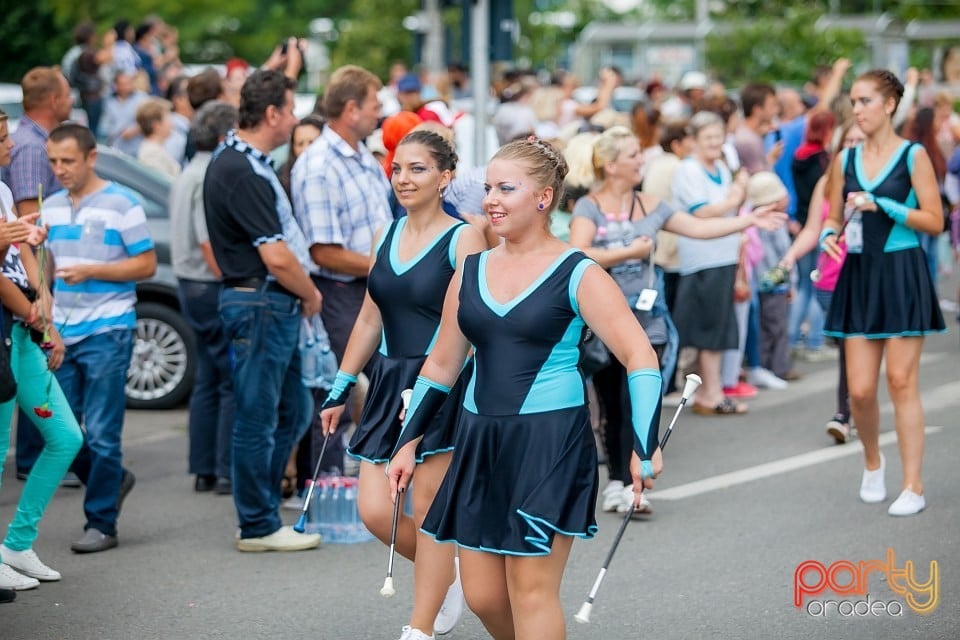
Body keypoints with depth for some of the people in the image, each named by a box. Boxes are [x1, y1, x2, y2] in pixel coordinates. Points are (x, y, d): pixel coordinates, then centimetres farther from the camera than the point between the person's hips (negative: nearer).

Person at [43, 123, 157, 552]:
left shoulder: (121, 204, -5)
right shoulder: (51, 207, 13)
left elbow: (147, 264, -6)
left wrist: (91, 271, -17)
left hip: (107, 331, -6)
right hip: (62, 333, 6)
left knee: (101, 433, -5)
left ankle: (101, 523, 3)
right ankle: (112, 481, 29)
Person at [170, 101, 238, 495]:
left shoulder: (191, 174, 16)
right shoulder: (211, 178, -17)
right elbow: (210, 243, -22)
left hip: (193, 285, 11)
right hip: (214, 287, -11)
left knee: (209, 380, 13)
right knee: (235, 382, -6)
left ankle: (204, 470, 16)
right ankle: (229, 472, -6)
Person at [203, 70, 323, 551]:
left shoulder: (247, 162, 11)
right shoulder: (240, 173, -20)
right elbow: (277, 258, -19)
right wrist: (311, 294, -6)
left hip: (277, 306, 11)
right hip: (260, 303, -11)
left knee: (292, 409, 16)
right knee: (257, 417, -1)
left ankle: (261, 511, 24)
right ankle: (258, 526, 8)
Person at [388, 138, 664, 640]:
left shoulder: (577, 275, -6)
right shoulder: (471, 272, 9)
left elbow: (641, 359, -12)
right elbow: (441, 365, 18)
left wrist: (644, 446, -21)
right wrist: (409, 441, 16)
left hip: (551, 442, -6)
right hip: (480, 442, 6)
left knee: (531, 588, -6)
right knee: (482, 595, 7)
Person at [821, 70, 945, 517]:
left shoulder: (913, 156, -4)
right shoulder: (845, 160, 9)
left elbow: (934, 221, -8)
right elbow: (835, 218, 15)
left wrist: (881, 205, -16)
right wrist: (829, 237, -7)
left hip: (902, 275, -4)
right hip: (859, 276, 4)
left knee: (902, 382, -4)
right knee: (860, 389, 1)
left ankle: (913, 485, 3)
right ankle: (872, 462, 28)